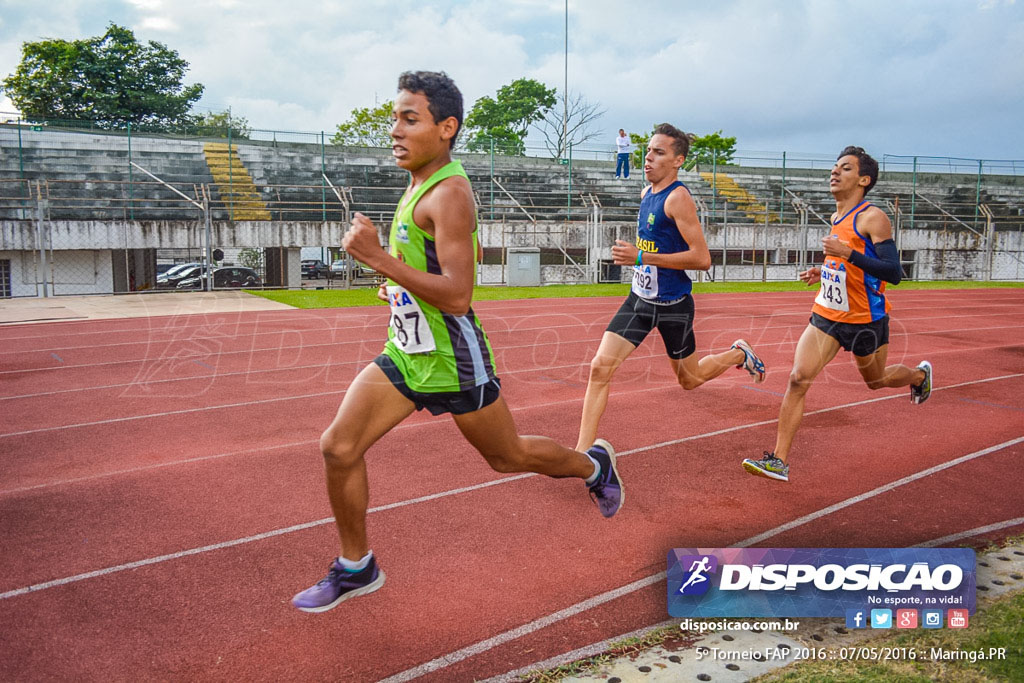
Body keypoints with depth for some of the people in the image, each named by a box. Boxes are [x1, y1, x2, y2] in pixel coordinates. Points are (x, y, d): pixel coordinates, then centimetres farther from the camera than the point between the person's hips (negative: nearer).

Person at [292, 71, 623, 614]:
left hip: (453, 360, -8)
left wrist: (380, 259, -33)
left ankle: (592, 464, 44)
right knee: (338, 447, -3)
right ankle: (355, 569, 16)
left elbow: (457, 296, -29)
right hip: (404, 354, 8)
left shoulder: (449, 193, -21)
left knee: (508, 456, 13)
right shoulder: (419, 184, 8)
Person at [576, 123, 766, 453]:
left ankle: (738, 354, 43)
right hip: (639, 298, 7)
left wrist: (641, 257, -27)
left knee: (689, 379, 14)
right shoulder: (646, 193, 6)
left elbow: (702, 258, -26)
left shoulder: (678, 198, -19)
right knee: (600, 366, -9)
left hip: (673, 305, -7)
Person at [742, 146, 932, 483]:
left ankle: (919, 375, 56)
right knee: (798, 378, -11)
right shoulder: (837, 218, 8)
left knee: (875, 380, 19)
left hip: (865, 319, -6)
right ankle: (779, 461, -10)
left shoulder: (873, 218, -16)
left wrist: (847, 253, -32)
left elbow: (893, 272, -24)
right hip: (826, 314, 6)